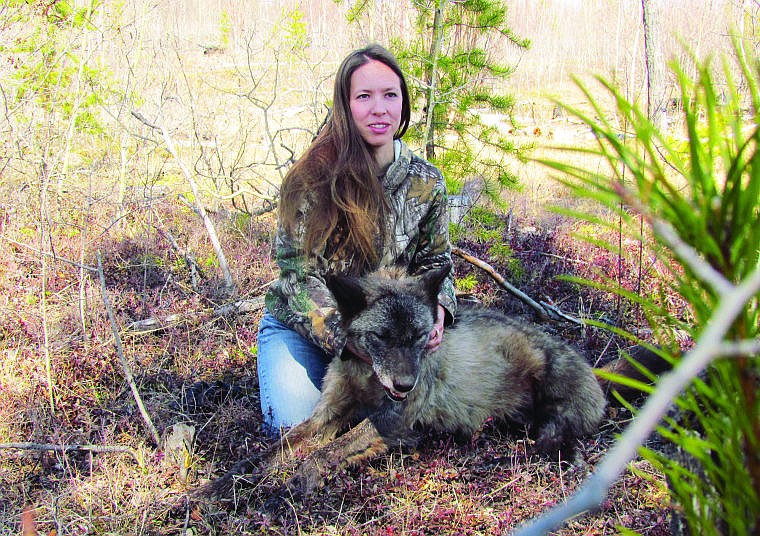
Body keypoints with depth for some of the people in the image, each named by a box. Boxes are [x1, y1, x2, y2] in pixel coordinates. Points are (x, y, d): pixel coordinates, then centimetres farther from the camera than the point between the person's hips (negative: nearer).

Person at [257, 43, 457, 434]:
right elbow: (299, 277, -17)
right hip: (299, 326, -3)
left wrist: (437, 307, -21)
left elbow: (435, 261, 4)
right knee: (299, 428, -21)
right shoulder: (311, 176, -17)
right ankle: (276, 368, 13)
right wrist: (352, 342, -31)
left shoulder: (427, 182, -4)